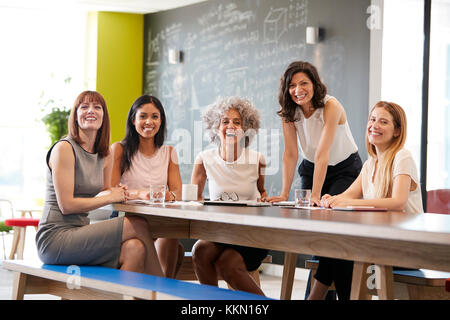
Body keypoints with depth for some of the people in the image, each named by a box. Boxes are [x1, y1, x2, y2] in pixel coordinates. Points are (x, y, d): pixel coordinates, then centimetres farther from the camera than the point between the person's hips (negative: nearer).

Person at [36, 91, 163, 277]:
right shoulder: (64, 148, -9)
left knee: (134, 249, -23)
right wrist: (110, 197, -8)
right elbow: (66, 205, -14)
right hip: (54, 238, -7)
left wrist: (120, 192, 5)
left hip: (78, 233, 7)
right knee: (138, 225, -16)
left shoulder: (104, 155, 14)